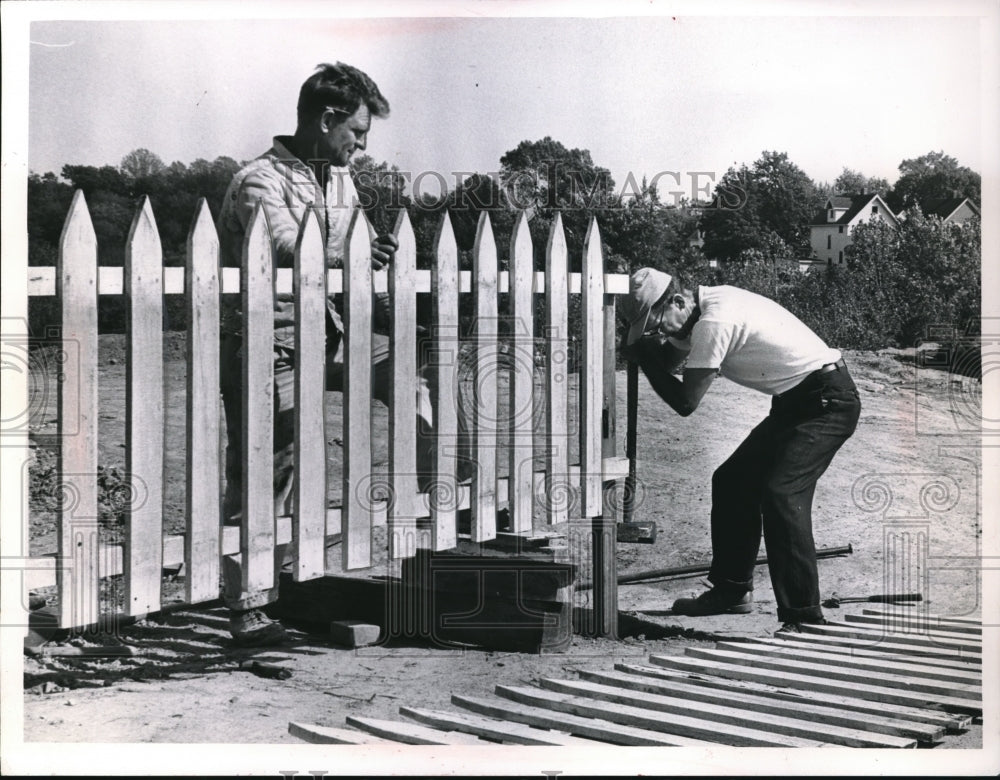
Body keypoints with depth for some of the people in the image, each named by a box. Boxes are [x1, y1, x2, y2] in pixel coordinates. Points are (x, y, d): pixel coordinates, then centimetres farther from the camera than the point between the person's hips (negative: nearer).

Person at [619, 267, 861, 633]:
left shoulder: (714, 322, -24)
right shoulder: (706, 308, 6)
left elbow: (685, 401, -19)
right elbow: (669, 360, 15)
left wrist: (644, 356, -10)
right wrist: (645, 350, -5)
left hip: (828, 400, -11)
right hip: (795, 403, 11)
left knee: (781, 493, -22)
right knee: (732, 481, 13)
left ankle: (803, 617, -19)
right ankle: (732, 590, 24)